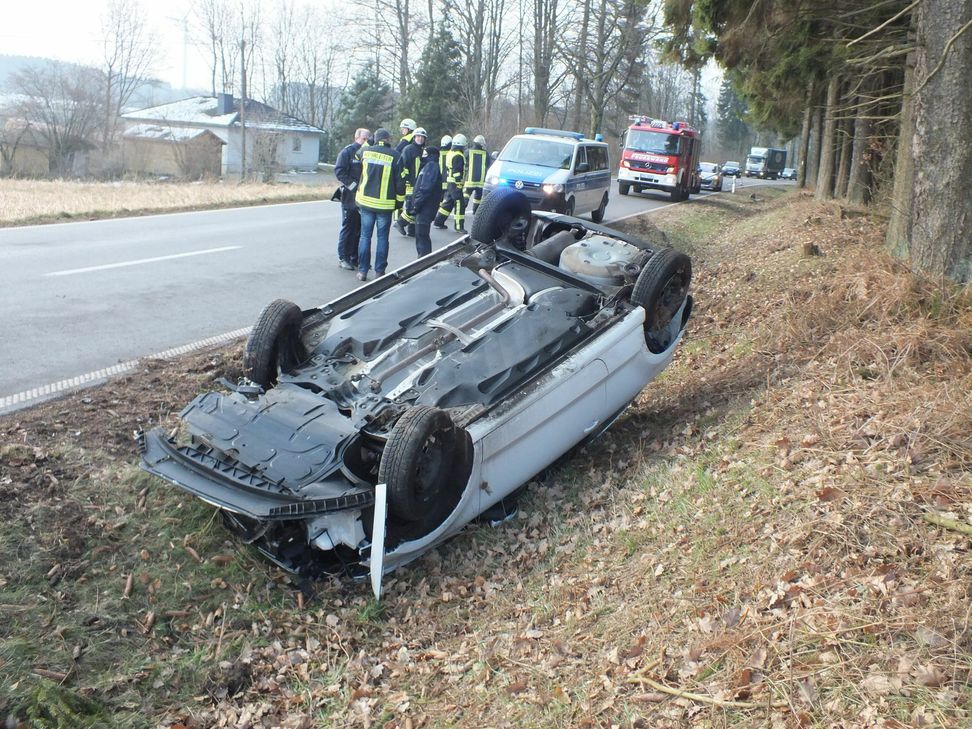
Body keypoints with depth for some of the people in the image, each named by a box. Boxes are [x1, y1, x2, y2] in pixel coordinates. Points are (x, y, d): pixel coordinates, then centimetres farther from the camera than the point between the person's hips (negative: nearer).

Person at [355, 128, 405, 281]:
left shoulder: (365, 152, -1)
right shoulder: (395, 156, -8)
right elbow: (400, 181, -6)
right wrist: (400, 201, 4)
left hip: (365, 201, 2)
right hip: (385, 204, -2)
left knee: (365, 235, 8)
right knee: (382, 237, 7)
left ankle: (362, 271, 7)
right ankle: (380, 271, 9)